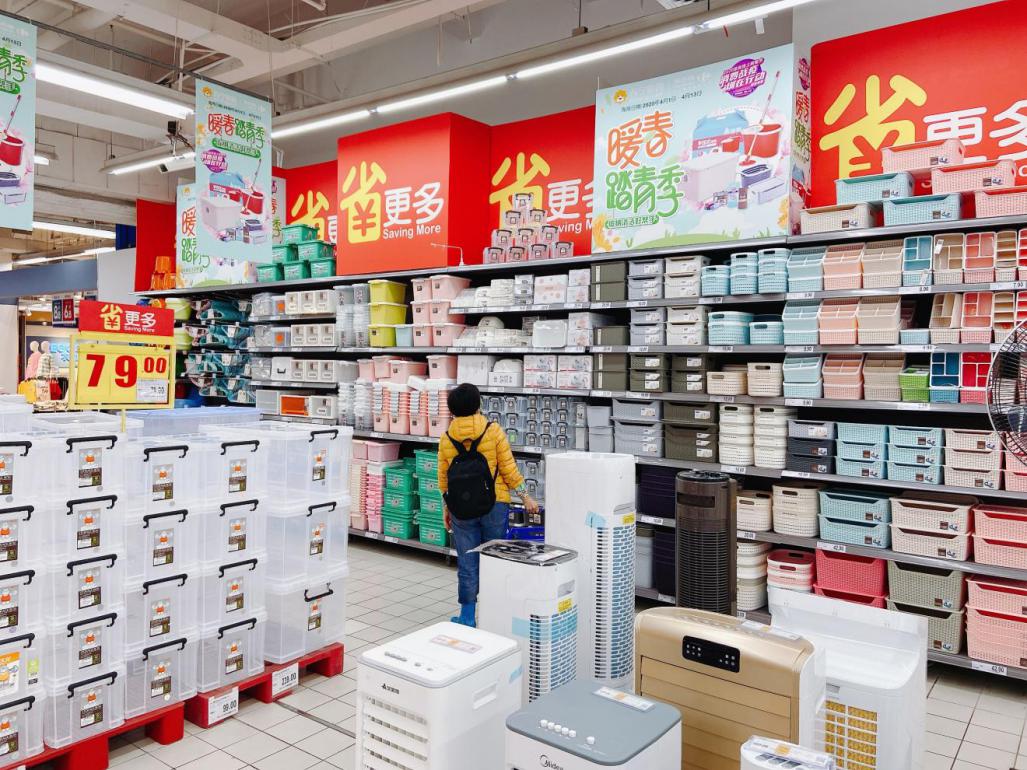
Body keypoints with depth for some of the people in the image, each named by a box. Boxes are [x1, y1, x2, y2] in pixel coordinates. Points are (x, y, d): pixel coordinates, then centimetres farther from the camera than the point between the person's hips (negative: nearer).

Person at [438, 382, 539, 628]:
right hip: (494, 505, -1)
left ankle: (468, 616, 16)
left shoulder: (446, 438, 0)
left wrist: (446, 507, 17)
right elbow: (508, 468, -8)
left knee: (467, 562, 9)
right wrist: (524, 496, 1)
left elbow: (443, 478, 5)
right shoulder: (493, 431, -7)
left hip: (461, 508, 2)